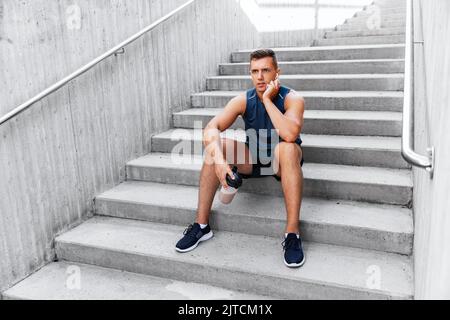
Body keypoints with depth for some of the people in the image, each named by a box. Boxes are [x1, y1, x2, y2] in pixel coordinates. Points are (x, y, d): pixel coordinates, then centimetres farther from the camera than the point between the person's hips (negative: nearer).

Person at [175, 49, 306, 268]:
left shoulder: (292, 98, -17)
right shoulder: (243, 100, -10)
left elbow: (290, 135, -38)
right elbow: (211, 128, -23)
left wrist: (267, 99, -30)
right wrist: (218, 158, -42)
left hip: (281, 161, -3)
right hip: (252, 160, 3)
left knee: (287, 148, -37)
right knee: (215, 146, -21)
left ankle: (292, 234, -33)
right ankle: (201, 225, -14)